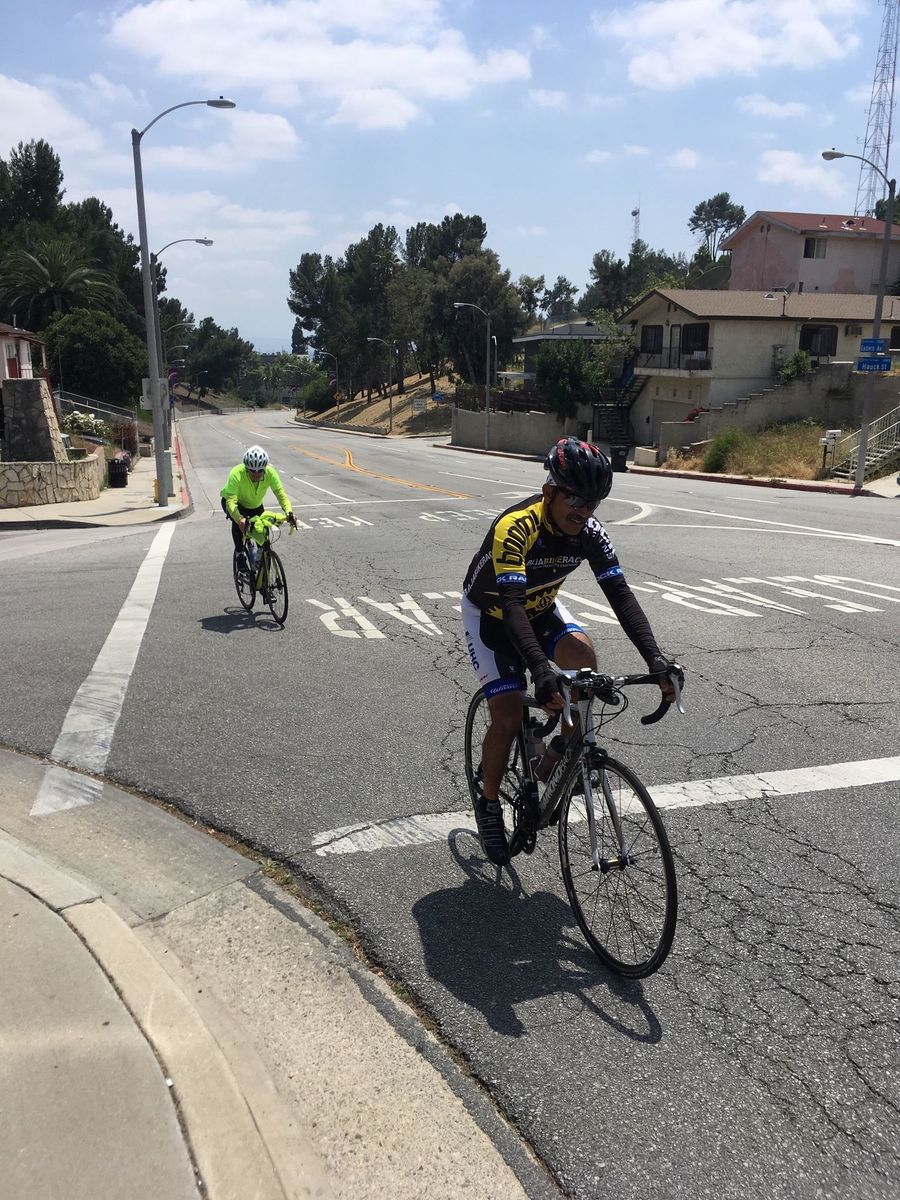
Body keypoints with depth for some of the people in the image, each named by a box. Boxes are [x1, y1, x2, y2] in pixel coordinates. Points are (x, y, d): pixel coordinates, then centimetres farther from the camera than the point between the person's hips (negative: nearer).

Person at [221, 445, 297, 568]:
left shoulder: (270, 473, -31)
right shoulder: (236, 473, -39)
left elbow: (281, 494, -36)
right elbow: (231, 501, -47)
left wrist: (289, 512, -56)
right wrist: (240, 519, -65)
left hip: (255, 505, 3)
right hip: (235, 503, -3)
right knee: (238, 521, -33)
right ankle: (240, 554, -14)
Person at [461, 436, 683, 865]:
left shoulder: (590, 532, -20)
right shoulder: (514, 528, -36)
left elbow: (620, 594, -21)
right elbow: (510, 605, -45)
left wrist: (654, 657, -33)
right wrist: (541, 670, -57)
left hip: (540, 607, 4)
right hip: (490, 612, -4)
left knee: (584, 659, -26)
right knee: (508, 717, -13)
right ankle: (489, 805, 11)